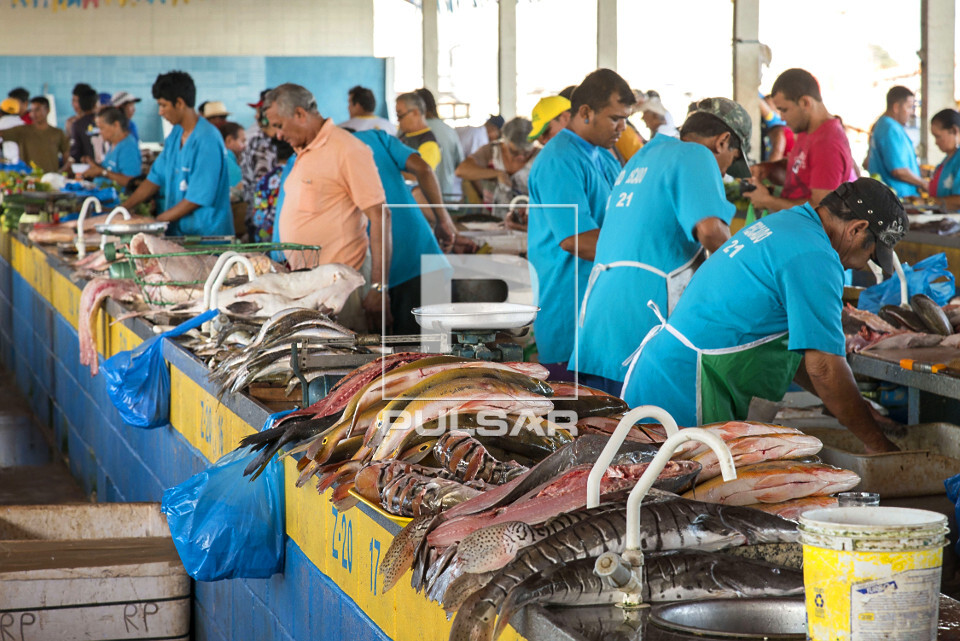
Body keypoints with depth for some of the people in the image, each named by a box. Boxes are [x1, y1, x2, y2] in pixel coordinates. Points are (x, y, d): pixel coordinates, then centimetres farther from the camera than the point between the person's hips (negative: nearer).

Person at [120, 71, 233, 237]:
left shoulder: (208, 139, -14)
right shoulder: (175, 135, 13)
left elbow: (198, 198, -16)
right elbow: (156, 178, 19)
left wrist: (156, 222, -12)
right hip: (177, 233, 7)